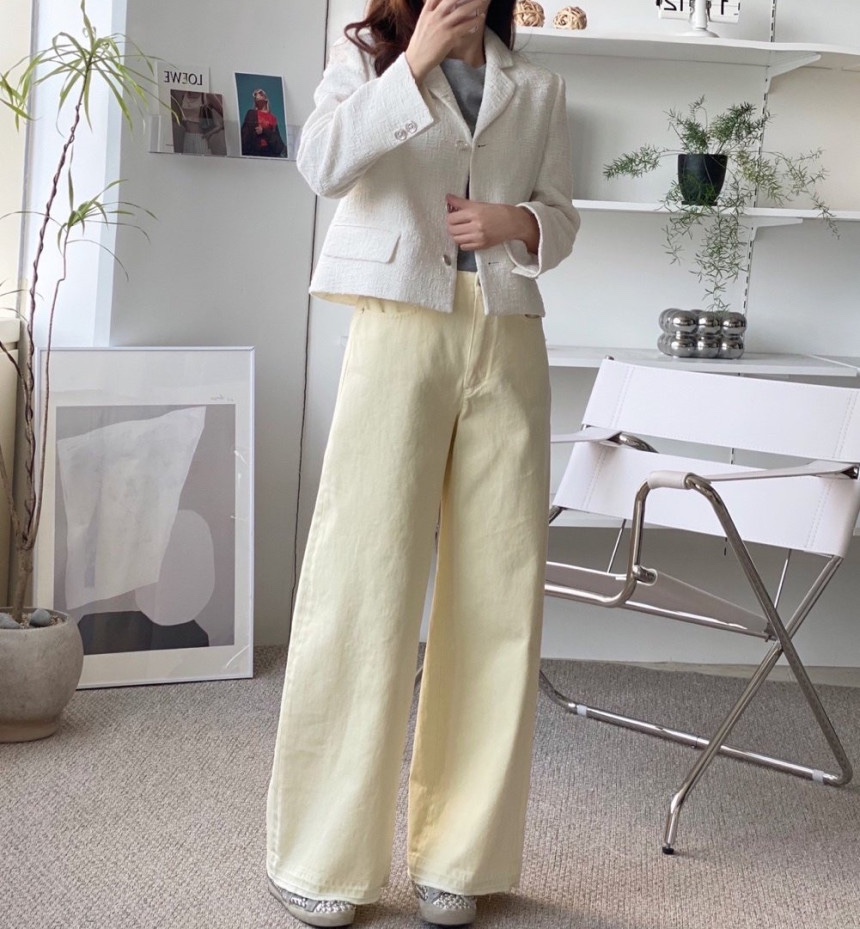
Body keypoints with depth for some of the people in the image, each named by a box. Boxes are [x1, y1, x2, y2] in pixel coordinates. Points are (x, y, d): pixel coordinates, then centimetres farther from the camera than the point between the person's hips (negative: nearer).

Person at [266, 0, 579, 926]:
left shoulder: (538, 89, 17)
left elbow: (560, 220, 17)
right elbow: (323, 163, -7)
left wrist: (518, 221, -4)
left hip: (507, 340, 3)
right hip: (402, 327, -3)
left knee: (500, 591, 0)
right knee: (364, 578, -7)